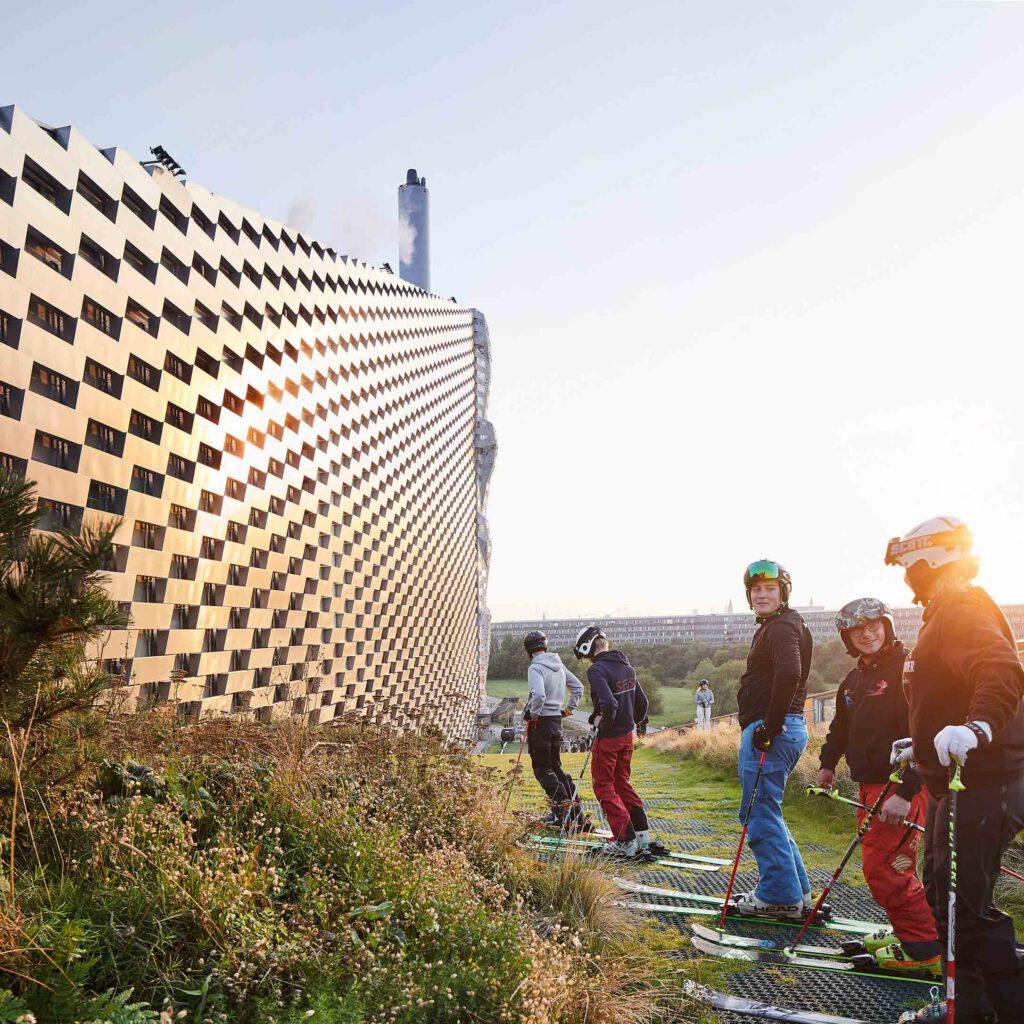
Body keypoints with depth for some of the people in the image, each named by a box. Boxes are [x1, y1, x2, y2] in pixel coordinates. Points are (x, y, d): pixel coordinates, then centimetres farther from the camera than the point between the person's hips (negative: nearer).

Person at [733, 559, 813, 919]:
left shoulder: (781, 628, -13)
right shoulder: (771, 628, 20)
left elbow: (788, 674, -31)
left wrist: (770, 727, -25)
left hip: (769, 732, -11)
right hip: (789, 728, 11)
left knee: (761, 813, -2)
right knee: (766, 812, 18)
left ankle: (780, 896, 8)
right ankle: (797, 891, 26)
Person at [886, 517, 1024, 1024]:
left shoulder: (965, 608, -15)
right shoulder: (944, 612, 18)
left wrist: (978, 726, -49)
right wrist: (922, 746, 33)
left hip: (980, 783, -11)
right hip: (954, 779, 11)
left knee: (967, 907, -6)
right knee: (944, 896, 18)